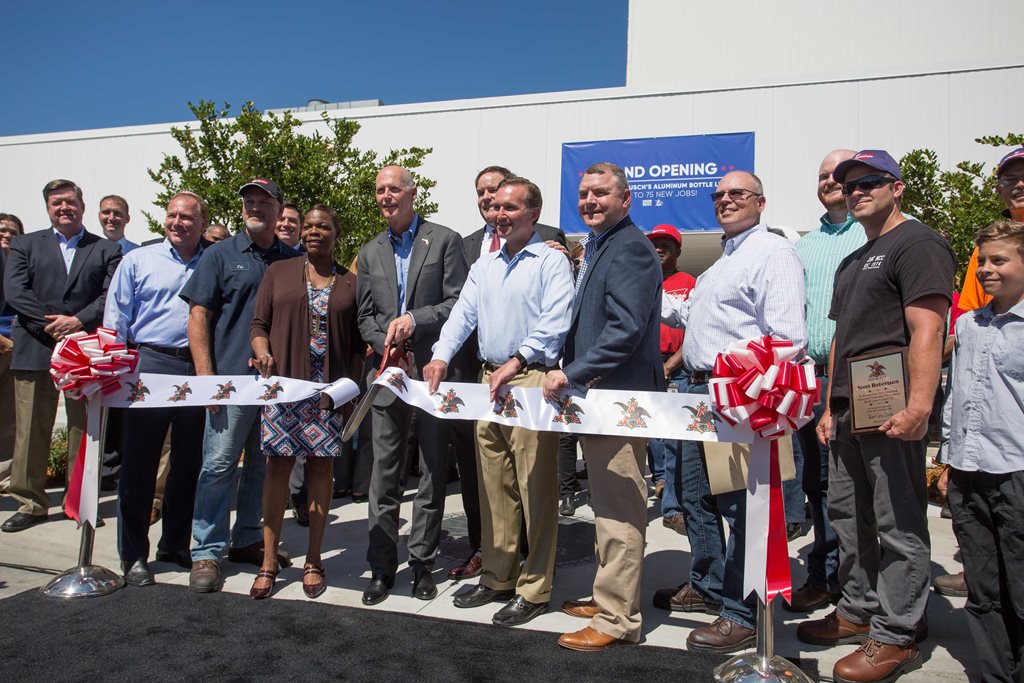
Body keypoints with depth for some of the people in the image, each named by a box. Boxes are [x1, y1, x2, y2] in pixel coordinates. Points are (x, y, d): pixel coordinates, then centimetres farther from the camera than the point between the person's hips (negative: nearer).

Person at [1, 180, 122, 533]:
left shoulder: (107, 249, 11)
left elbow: (112, 295, -1)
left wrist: (78, 321, -14)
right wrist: (50, 324, -11)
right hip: (35, 348, 1)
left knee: (84, 427, 4)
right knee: (30, 429, 3)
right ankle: (30, 502, 14)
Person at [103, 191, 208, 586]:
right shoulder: (138, 261, 7)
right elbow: (116, 319, 5)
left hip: (198, 370, 2)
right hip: (149, 364, -1)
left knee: (189, 462, 9)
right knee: (139, 462, 3)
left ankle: (175, 544, 23)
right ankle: (133, 554, 14)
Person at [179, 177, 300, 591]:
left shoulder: (292, 260, 11)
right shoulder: (221, 255, 3)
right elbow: (199, 315, -1)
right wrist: (205, 375, -10)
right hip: (232, 379, -3)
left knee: (264, 465, 12)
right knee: (219, 465, -2)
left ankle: (247, 540, 26)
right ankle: (207, 553, 9)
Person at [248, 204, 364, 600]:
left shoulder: (352, 283, 9)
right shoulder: (278, 273, 10)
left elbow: (357, 344, 8)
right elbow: (259, 324, 9)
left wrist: (352, 386, -2)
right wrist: (262, 354, -11)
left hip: (331, 390, 0)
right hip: (283, 385, 0)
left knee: (321, 465, 4)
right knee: (278, 464, 1)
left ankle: (313, 560, 15)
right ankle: (269, 561, 11)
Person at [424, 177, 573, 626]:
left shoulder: (551, 261, -2)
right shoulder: (484, 265, 18)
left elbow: (554, 322, -14)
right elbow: (463, 313, 9)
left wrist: (516, 362, -25)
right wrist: (441, 356, -6)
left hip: (531, 381, -7)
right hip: (490, 380, 7)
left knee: (534, 488, -2)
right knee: (493, 486, 12)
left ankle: (534, 589, 10)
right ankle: (497, 577, 25)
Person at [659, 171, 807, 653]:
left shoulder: (773, 252, -9)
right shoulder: (723, 260, 23)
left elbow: (787, 336, -18)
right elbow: (690, 315, 28)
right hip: (697, 388, 10)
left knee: (739, 503, -3)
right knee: (695, 495, 17)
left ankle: (743, 614, 10)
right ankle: (707, 586, 34)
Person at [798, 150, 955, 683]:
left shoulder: (917, 243, -6)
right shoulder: (853, 261, 22)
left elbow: (927, 330, -18)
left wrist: (919, 407, -25)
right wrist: (830, 409, 18)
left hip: (891, 413, -9)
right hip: (849, 413, 10)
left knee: (899, 526, 0)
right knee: (847, 516, 16)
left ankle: (895, 636, 11)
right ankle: (858, 611, 31)